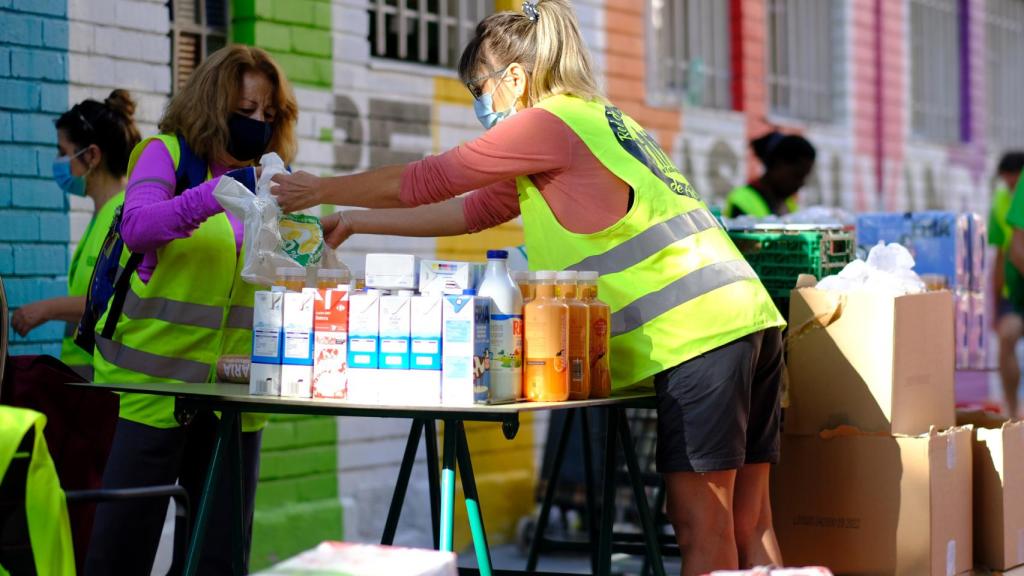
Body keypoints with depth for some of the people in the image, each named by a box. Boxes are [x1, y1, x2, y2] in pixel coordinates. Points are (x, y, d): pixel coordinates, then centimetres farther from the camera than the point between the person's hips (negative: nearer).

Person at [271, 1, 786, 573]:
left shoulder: (549, 122, -4)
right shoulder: (600, 120, 25)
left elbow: (428, 181, 2)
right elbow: (472, 211, 29)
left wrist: (320, 191, 16)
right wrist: (355, 221, 32)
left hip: (696, 329, -9)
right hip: (747, 317, 9)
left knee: (702, 526, -8)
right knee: (748, 524, 7)